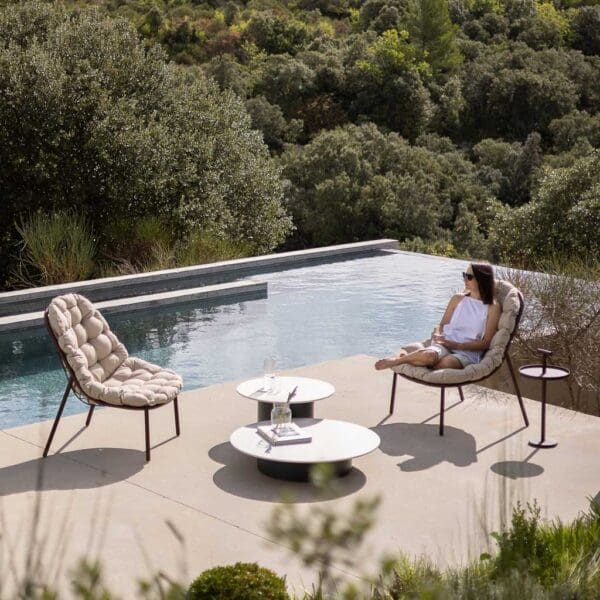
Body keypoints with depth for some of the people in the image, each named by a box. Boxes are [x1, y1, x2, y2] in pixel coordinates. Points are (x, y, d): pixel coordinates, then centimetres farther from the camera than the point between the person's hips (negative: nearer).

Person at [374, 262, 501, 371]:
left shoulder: (492, 307, 2)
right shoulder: (458, 299, 12)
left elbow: (485, 343, -2)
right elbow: (442, 325, 17)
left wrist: (457, 345, -13)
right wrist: (437, 335, -8)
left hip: (468, 353, -2)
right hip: (445, 345, 2)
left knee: (447, 363, -42)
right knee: (428, 355, -40)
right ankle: (398, 360, -15)